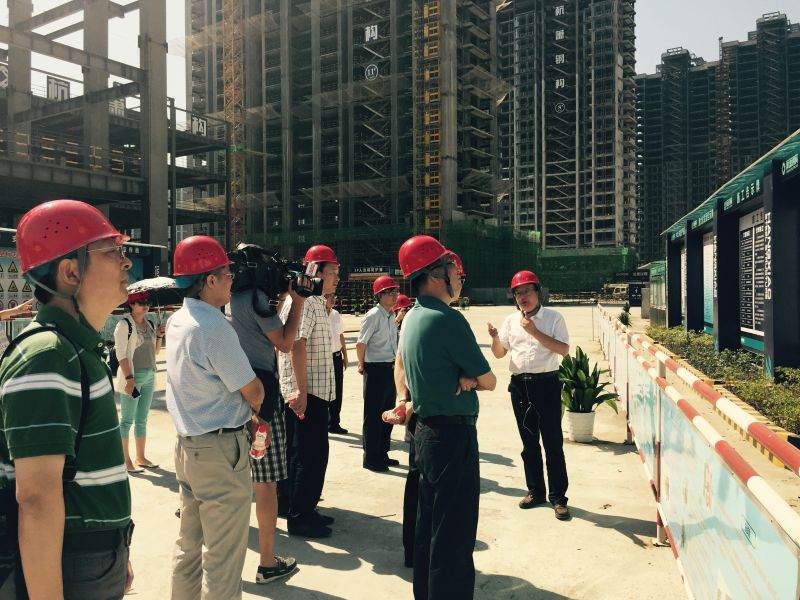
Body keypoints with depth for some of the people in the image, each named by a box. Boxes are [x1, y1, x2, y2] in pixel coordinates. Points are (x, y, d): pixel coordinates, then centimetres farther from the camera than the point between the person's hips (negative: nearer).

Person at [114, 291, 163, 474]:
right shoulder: (125, 324, -8)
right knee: (127, 420, 0)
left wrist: (159, 337, 2)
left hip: (149, 376, 7)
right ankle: (126, 460, 7)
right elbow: (121, 353, -13)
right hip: (132, 376, -7)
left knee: (142, 419, 13)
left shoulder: (149, 324, 13)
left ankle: (141, 457, 21)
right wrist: (129, 377, -19)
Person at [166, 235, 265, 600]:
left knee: (189, 544, 20)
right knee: (223, 556, 3)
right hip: (220, 450, -9)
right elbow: (253, 391, -14)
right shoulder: (215, 327, -21)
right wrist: (256, 408, 6)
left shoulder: (176, 321, 5)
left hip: (186, 444, 9)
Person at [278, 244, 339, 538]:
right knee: (311, 455, -3)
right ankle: (299, 519, 8)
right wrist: (301, 390, -27)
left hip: (312, 390, 11)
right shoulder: (304, 301, -15)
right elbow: (297, 346, -24)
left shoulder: (315, 301, 17)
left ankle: (304, 510, 29)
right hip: (307, 393, -11)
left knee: (303, 455, 17)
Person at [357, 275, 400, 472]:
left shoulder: (391, 316, 11)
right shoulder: (373, 316, -15)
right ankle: (370, 458, 12)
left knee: (387, 413, 16)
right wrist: (362, 365, -3)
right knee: (373, 415, 1)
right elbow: (361, 344, -15)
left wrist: (395, 364, 15)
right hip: (375, 370, -8)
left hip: (390, 369, 8)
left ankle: (382, 454, 29)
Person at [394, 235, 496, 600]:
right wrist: (468, 379, 3)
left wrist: (403, 397, 7)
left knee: (429, 526, 21)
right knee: (454, 537, 0)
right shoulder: (448, 319, -19)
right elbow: (489, 381, -13)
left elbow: (400, 364, 20)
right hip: (454, 434, -10)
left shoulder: (412, 317, 9)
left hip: (425, 430, 10)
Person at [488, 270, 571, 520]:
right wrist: (495, 338, -10)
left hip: (547, 384, -4)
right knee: (529, 441, 13)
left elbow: (563, 349, -12)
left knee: (553, 442, 0)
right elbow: (499, 353, 11)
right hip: (519, 385, 4)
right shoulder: (511, 320, 10)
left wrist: (535, 332, -18)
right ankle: (535, 491, 25)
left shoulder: (553, 318, -2)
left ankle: (558, 497, 9)